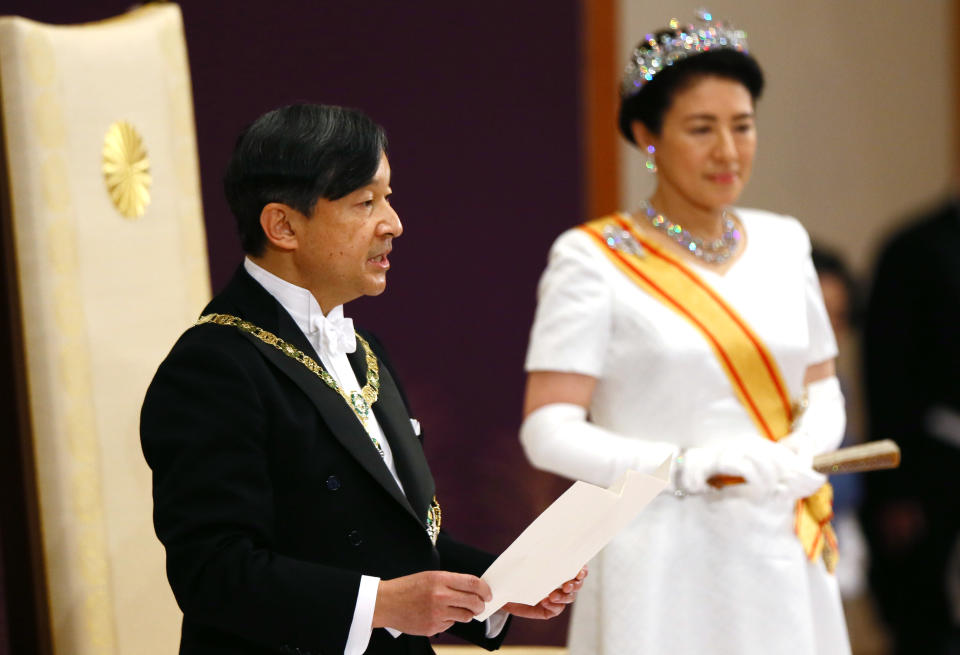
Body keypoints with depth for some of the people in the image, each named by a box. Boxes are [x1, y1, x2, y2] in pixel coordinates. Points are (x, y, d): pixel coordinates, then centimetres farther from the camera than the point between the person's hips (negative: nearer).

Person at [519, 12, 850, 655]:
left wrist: (802, 450, -4)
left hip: (782, 560, 5)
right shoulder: (594, 259, -5)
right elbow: (549, 431, -11)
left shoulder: (782, 242, 11)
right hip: (662, 563, -5)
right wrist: (690, 468, -22)